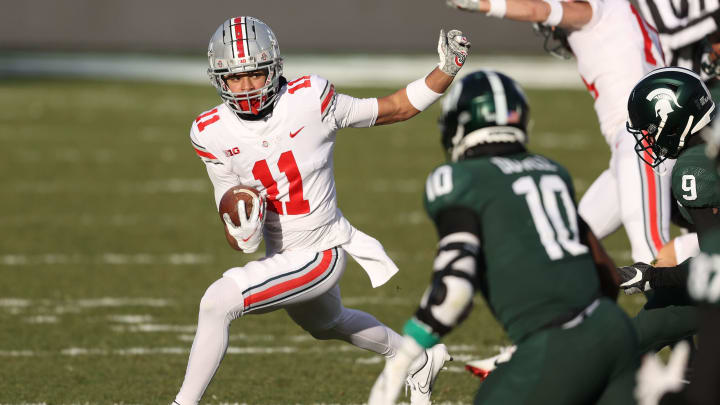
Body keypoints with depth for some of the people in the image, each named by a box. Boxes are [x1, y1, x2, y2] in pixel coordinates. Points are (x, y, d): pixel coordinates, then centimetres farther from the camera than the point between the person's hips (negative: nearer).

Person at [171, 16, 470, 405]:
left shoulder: (308, 100, -20)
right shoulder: (213, 133, -10)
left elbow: (398, 108, -8)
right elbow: (237, 238, -5)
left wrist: (446, 70, -22)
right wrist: (243, 232, -29)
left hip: (320, 254, -6)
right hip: (281, 253, 6)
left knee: (217, 302, -23)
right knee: (328, 324, 34)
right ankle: (421, 362, 62)